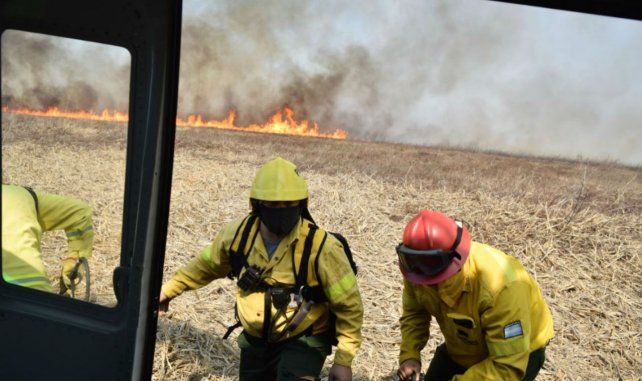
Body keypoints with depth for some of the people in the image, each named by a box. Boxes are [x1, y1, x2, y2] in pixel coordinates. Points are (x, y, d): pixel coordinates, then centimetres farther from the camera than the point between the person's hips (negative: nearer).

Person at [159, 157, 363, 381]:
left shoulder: (321, 247, -26)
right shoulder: (239, 234, -13)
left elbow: (349, 305, -16)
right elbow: (207, 264, 9)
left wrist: (344, 360, -15)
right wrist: (170, 289, 20)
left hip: (303, 343, -5)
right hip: (256, 341, 5)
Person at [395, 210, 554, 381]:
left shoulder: (501, 286, -41)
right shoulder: (421, 270, -23)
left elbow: (509, 366, -37)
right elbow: (414, 313, -4)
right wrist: (409, 355, -19)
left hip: (517, 354, -5)